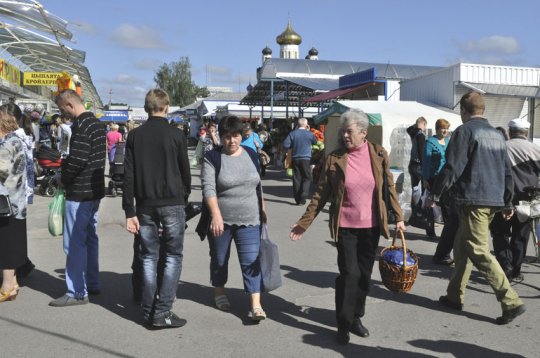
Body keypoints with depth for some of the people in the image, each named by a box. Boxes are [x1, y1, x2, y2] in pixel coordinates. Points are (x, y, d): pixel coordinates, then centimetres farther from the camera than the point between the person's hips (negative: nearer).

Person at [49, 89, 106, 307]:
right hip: (95, 190, 10)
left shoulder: (81, 125, -17)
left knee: (74, 243, -3)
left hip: (79, 193, -10)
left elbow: (78, 159, -25)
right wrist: (67, 170, 9)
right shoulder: (96, 123, 14)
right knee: (90, 238, 17)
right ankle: (92, 284, 27)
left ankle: (77, 293, 3)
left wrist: (63, 179, -9)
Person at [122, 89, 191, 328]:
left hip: (145, 205, 3)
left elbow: (128, 175, 0)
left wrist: (130, 211, 2)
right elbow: (185, 172, 2)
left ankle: (149, 313, 15)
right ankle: (162, 313, 0)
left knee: (148, 257, 11)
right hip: (172, 203, -3)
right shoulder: (176, 135, -3)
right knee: (172, 257, 5)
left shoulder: (135, 136, 4)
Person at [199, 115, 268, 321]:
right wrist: (216, 214, -28)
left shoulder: (251, 155, 6)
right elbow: (208, 187, -17)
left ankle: (256, 305, -2)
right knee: (219, 259, 14)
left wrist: (262, 208, 15)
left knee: (251, 261, -4)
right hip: (220, 220, -2)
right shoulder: (212, 157, -7)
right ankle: (219, 293, 36)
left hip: (248, 220, 2)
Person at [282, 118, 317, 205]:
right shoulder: (309, 134, -3)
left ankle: (297, 199, 11)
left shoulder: (292, 134, -2)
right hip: (306, 159, -2)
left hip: (295, 159, 2)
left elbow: (285, 145, -7)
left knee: (296, 179, 7)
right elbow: (315, 141, 17)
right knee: (307, 178, 6)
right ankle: (302, 198, -7)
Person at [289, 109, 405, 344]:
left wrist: (398, 217, 5)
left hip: (371, 226, 3)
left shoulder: (378, 154, -1)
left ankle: (356, 318, 29)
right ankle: (343, 324, 12)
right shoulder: (334, 158, -6)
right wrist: (304, 222, -4)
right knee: (349, 273, -4)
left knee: (364, 274, 11)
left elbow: (389, 187, 7)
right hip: (345, 226, -2)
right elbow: (320, 194, -2)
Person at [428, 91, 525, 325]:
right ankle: (455, 296, 22)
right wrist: (508, 203, 27)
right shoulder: (497, 134, 17)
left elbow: (452, 167, -14)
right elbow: (507, 172, 20)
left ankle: (511, 302, -8)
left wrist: (434, 194, -6)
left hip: (473, 200, -8)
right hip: (494, 201, 8)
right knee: (461, 246, 16)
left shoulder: (465, 131, -7)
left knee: (479, 252, -5)